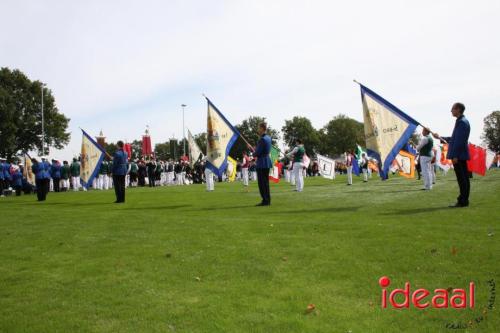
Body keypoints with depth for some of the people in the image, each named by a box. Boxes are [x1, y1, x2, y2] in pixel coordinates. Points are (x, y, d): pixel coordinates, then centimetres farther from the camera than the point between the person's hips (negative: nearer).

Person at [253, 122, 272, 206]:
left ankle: (265, 201, -1)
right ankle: (267, 200, 20)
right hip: (267, 162, 10)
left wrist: (253, 154, 3)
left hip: (262, 163, -9)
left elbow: (257, 153, -17)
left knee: (262, 183, -3)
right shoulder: (268, 138, 11)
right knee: (265, 182, 15)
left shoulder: (262, 139, -18)